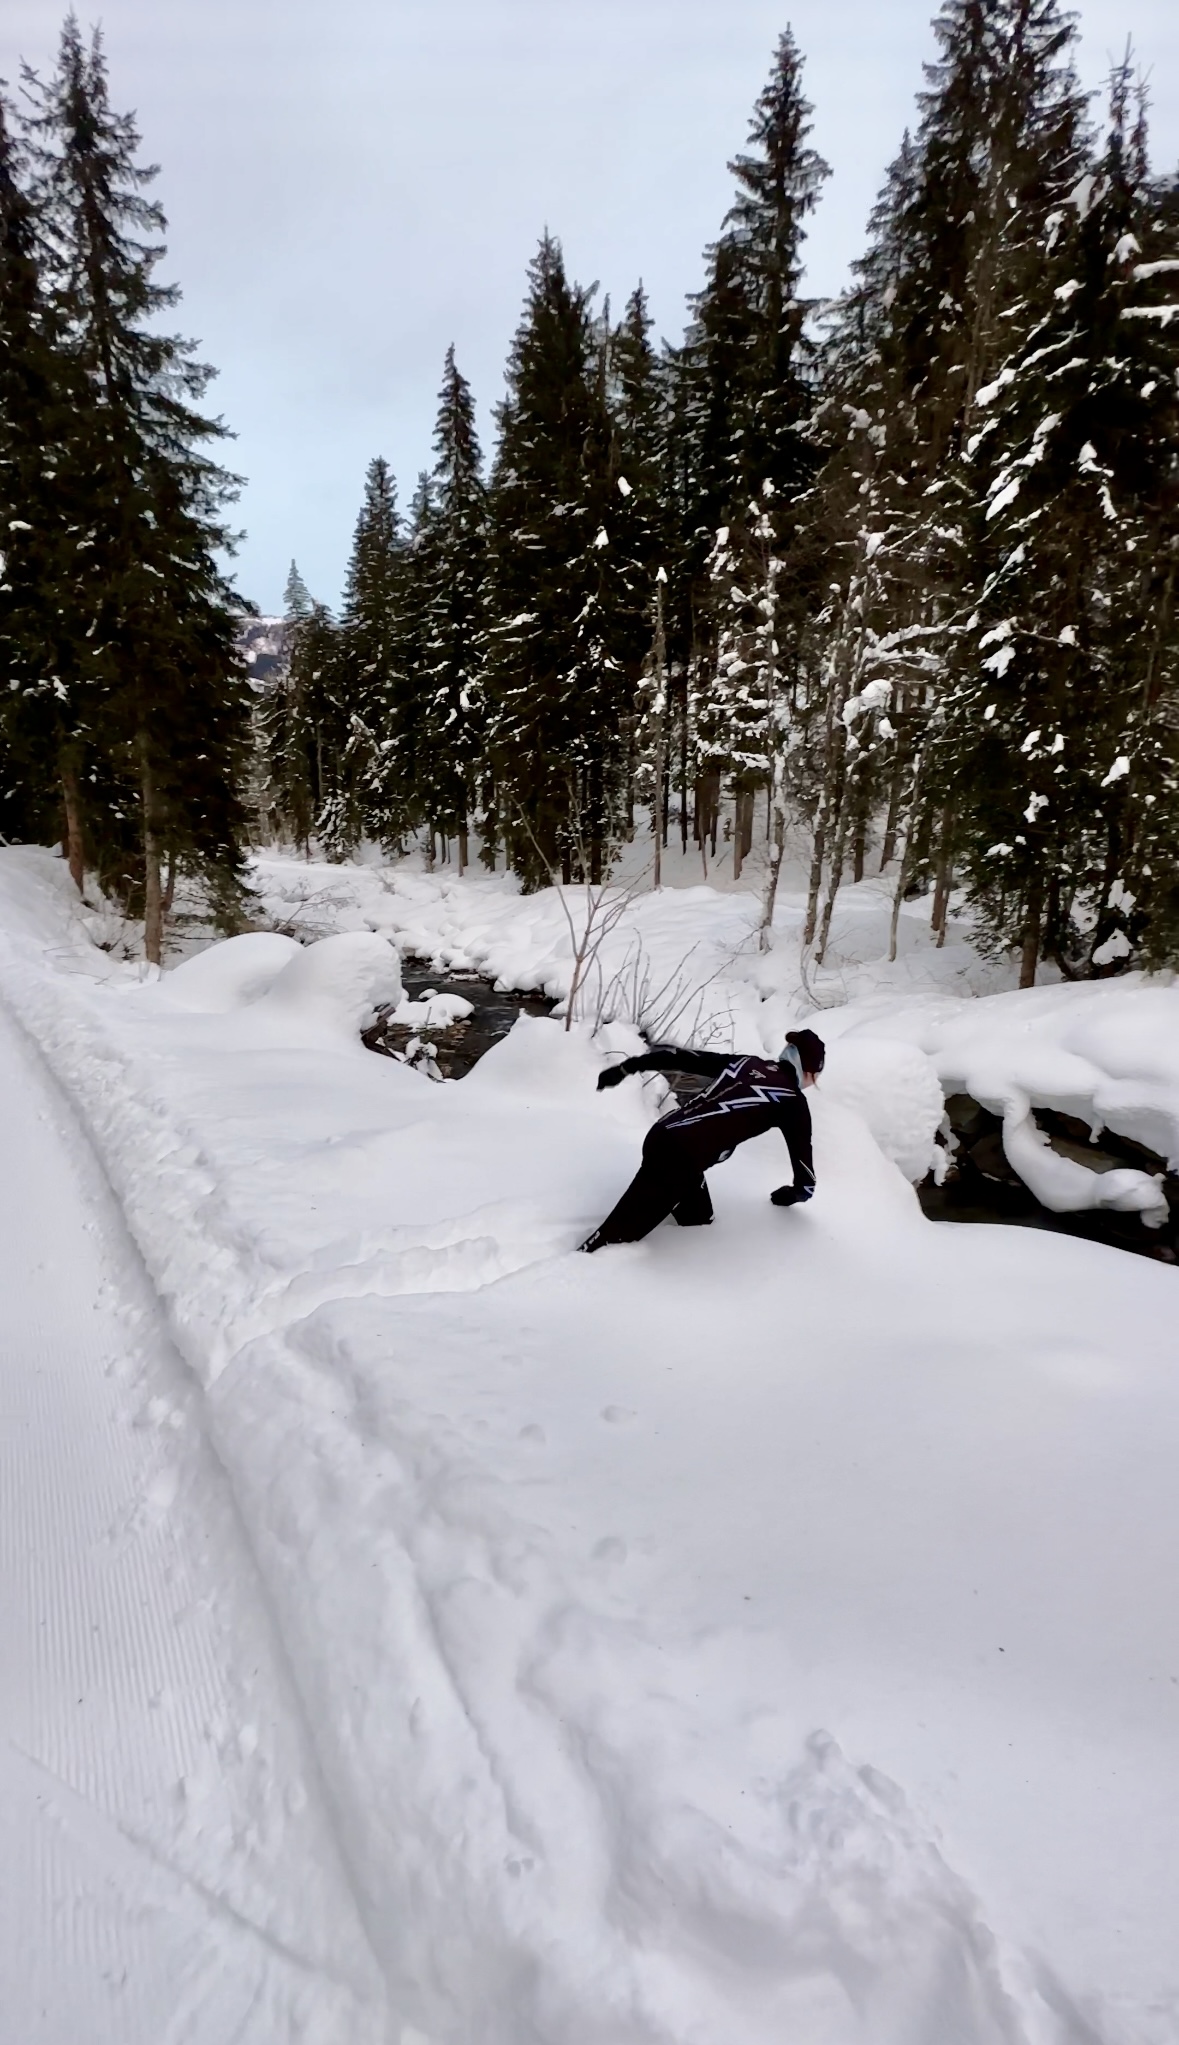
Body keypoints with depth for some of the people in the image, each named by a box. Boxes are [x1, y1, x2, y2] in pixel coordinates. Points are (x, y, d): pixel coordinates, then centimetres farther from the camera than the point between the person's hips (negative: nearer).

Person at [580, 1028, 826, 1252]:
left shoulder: (746, 1064, 19)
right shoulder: (792, 1102, 4)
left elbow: (681, 1057, 16)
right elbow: (803, 1157, 11)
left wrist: (626, 1067, 20)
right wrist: (795, 1193, 33)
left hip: (661, 1136, 7)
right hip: (682, 1158, -7)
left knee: (697, 1217, 24)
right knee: (624, 1226, -2)